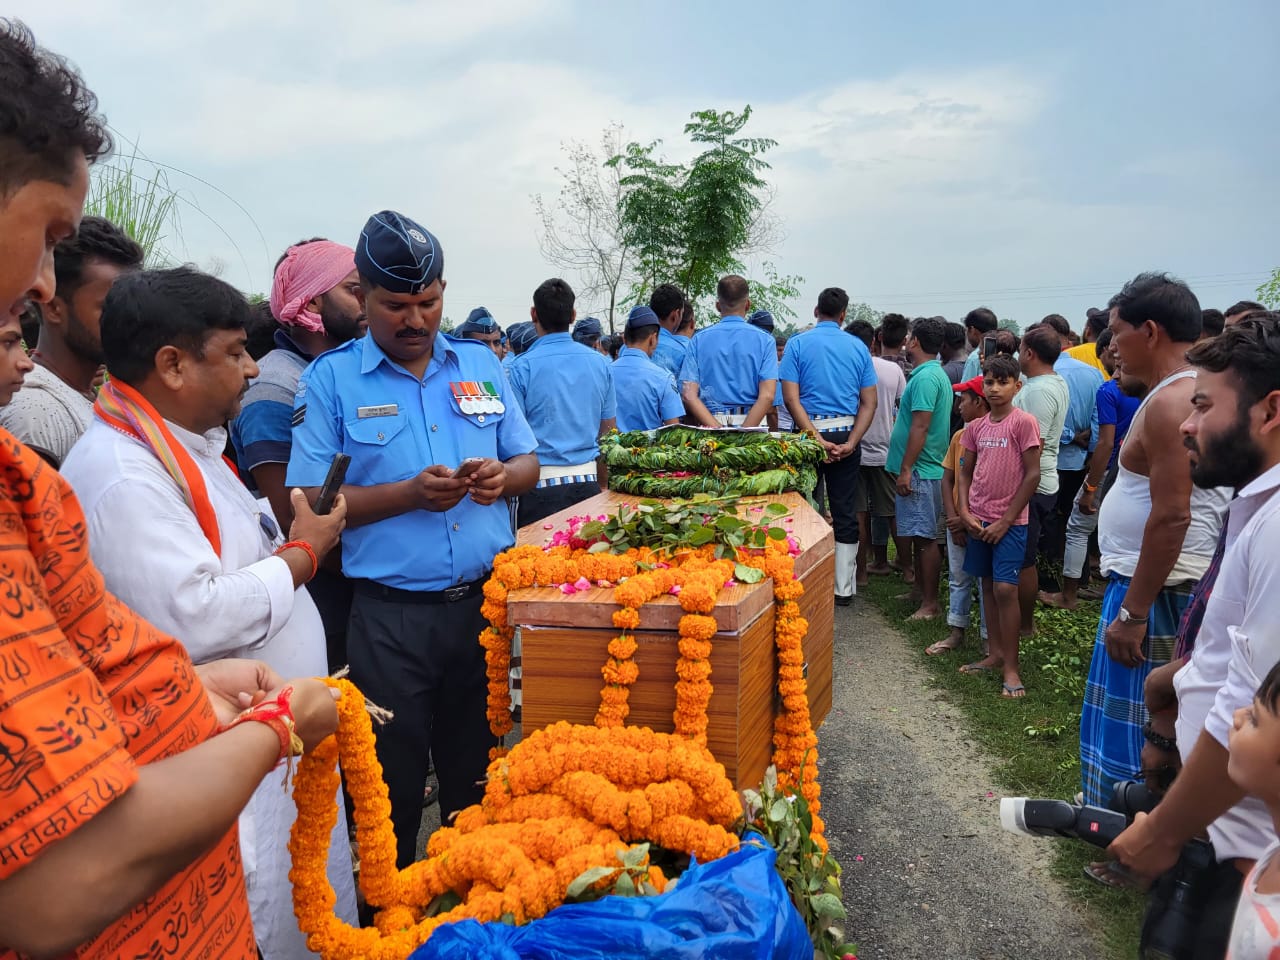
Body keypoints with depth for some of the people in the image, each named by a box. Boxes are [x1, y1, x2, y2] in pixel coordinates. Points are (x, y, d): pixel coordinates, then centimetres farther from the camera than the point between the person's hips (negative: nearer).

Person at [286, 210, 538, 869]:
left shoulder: (480, 364, 9)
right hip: (391, 615, -3)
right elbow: (310, 503, -7)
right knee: (392, 789, 10)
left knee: (477, 776, 19)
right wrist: (410, 495, -18)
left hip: (486, 601, 4)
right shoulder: (330, 380, -2)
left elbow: (527, 462, 12)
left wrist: (503, 477, -11)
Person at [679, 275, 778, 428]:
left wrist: (718, 431, -8)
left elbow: (688, 395, -4)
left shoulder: (698, 339, 7)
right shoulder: (764, 340, 4)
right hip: (752, 427, -1)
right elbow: (767, 396, -8)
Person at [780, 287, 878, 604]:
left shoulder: (797, 344, -2)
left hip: (810, 432, -2)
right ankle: (844, 589, 12)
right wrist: (851, 443, -8)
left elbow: (791, 398, -12)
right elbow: (869, 402, -1)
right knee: (846, 513, 7)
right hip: (847, 434, 2)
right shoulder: (858, 347, 5)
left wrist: (817, 439, -15)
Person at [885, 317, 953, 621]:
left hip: (920, 471, -10)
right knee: (919, 536, 17)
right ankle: (920, 590, 28)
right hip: (925, 469, 10)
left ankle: (930, 604, 1)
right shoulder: (936, 374, 16)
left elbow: (920, 427, -22)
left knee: (924, 538, -5)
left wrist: (905, 469, -21)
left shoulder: (925, 377, -17)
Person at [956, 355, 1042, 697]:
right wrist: (965, 513, -1)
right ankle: (994, 653, 24)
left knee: (1005, 589, -9)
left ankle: (1011, 666, 2)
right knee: (988, 586, 12)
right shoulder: (976, 427, 7)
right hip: (979, 520, 6)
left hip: (1009, 522, -6)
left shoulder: (1024, 422, -10)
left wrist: (1005, 521, -12)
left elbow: (1032, 475, -11)